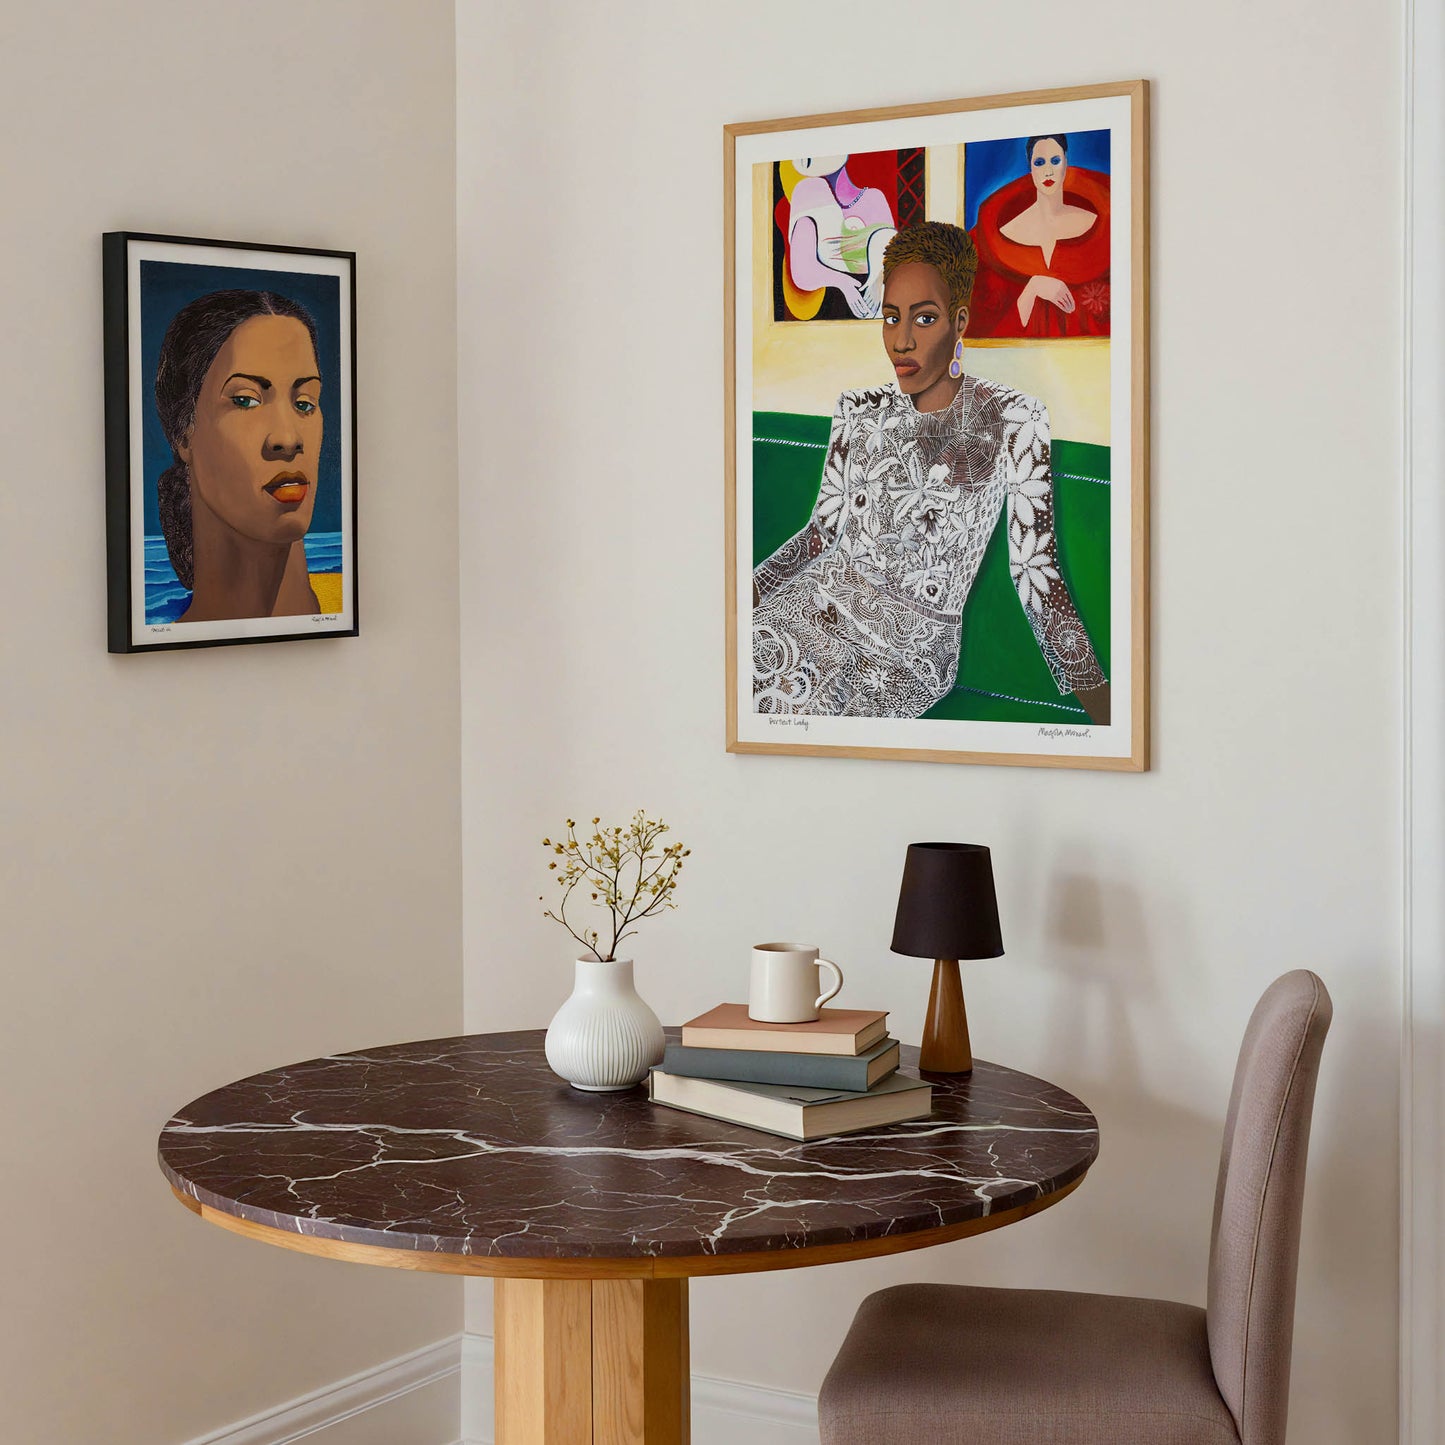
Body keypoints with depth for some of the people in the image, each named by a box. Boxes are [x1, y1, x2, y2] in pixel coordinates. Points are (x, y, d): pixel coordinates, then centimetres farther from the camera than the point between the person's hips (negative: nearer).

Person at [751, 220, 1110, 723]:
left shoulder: (1013, 419, -3)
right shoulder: (859, 412, 11)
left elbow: (1034, 570, -3)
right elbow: (823, 531, 15)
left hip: (913, 644, -4)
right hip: (818, 600, 5)